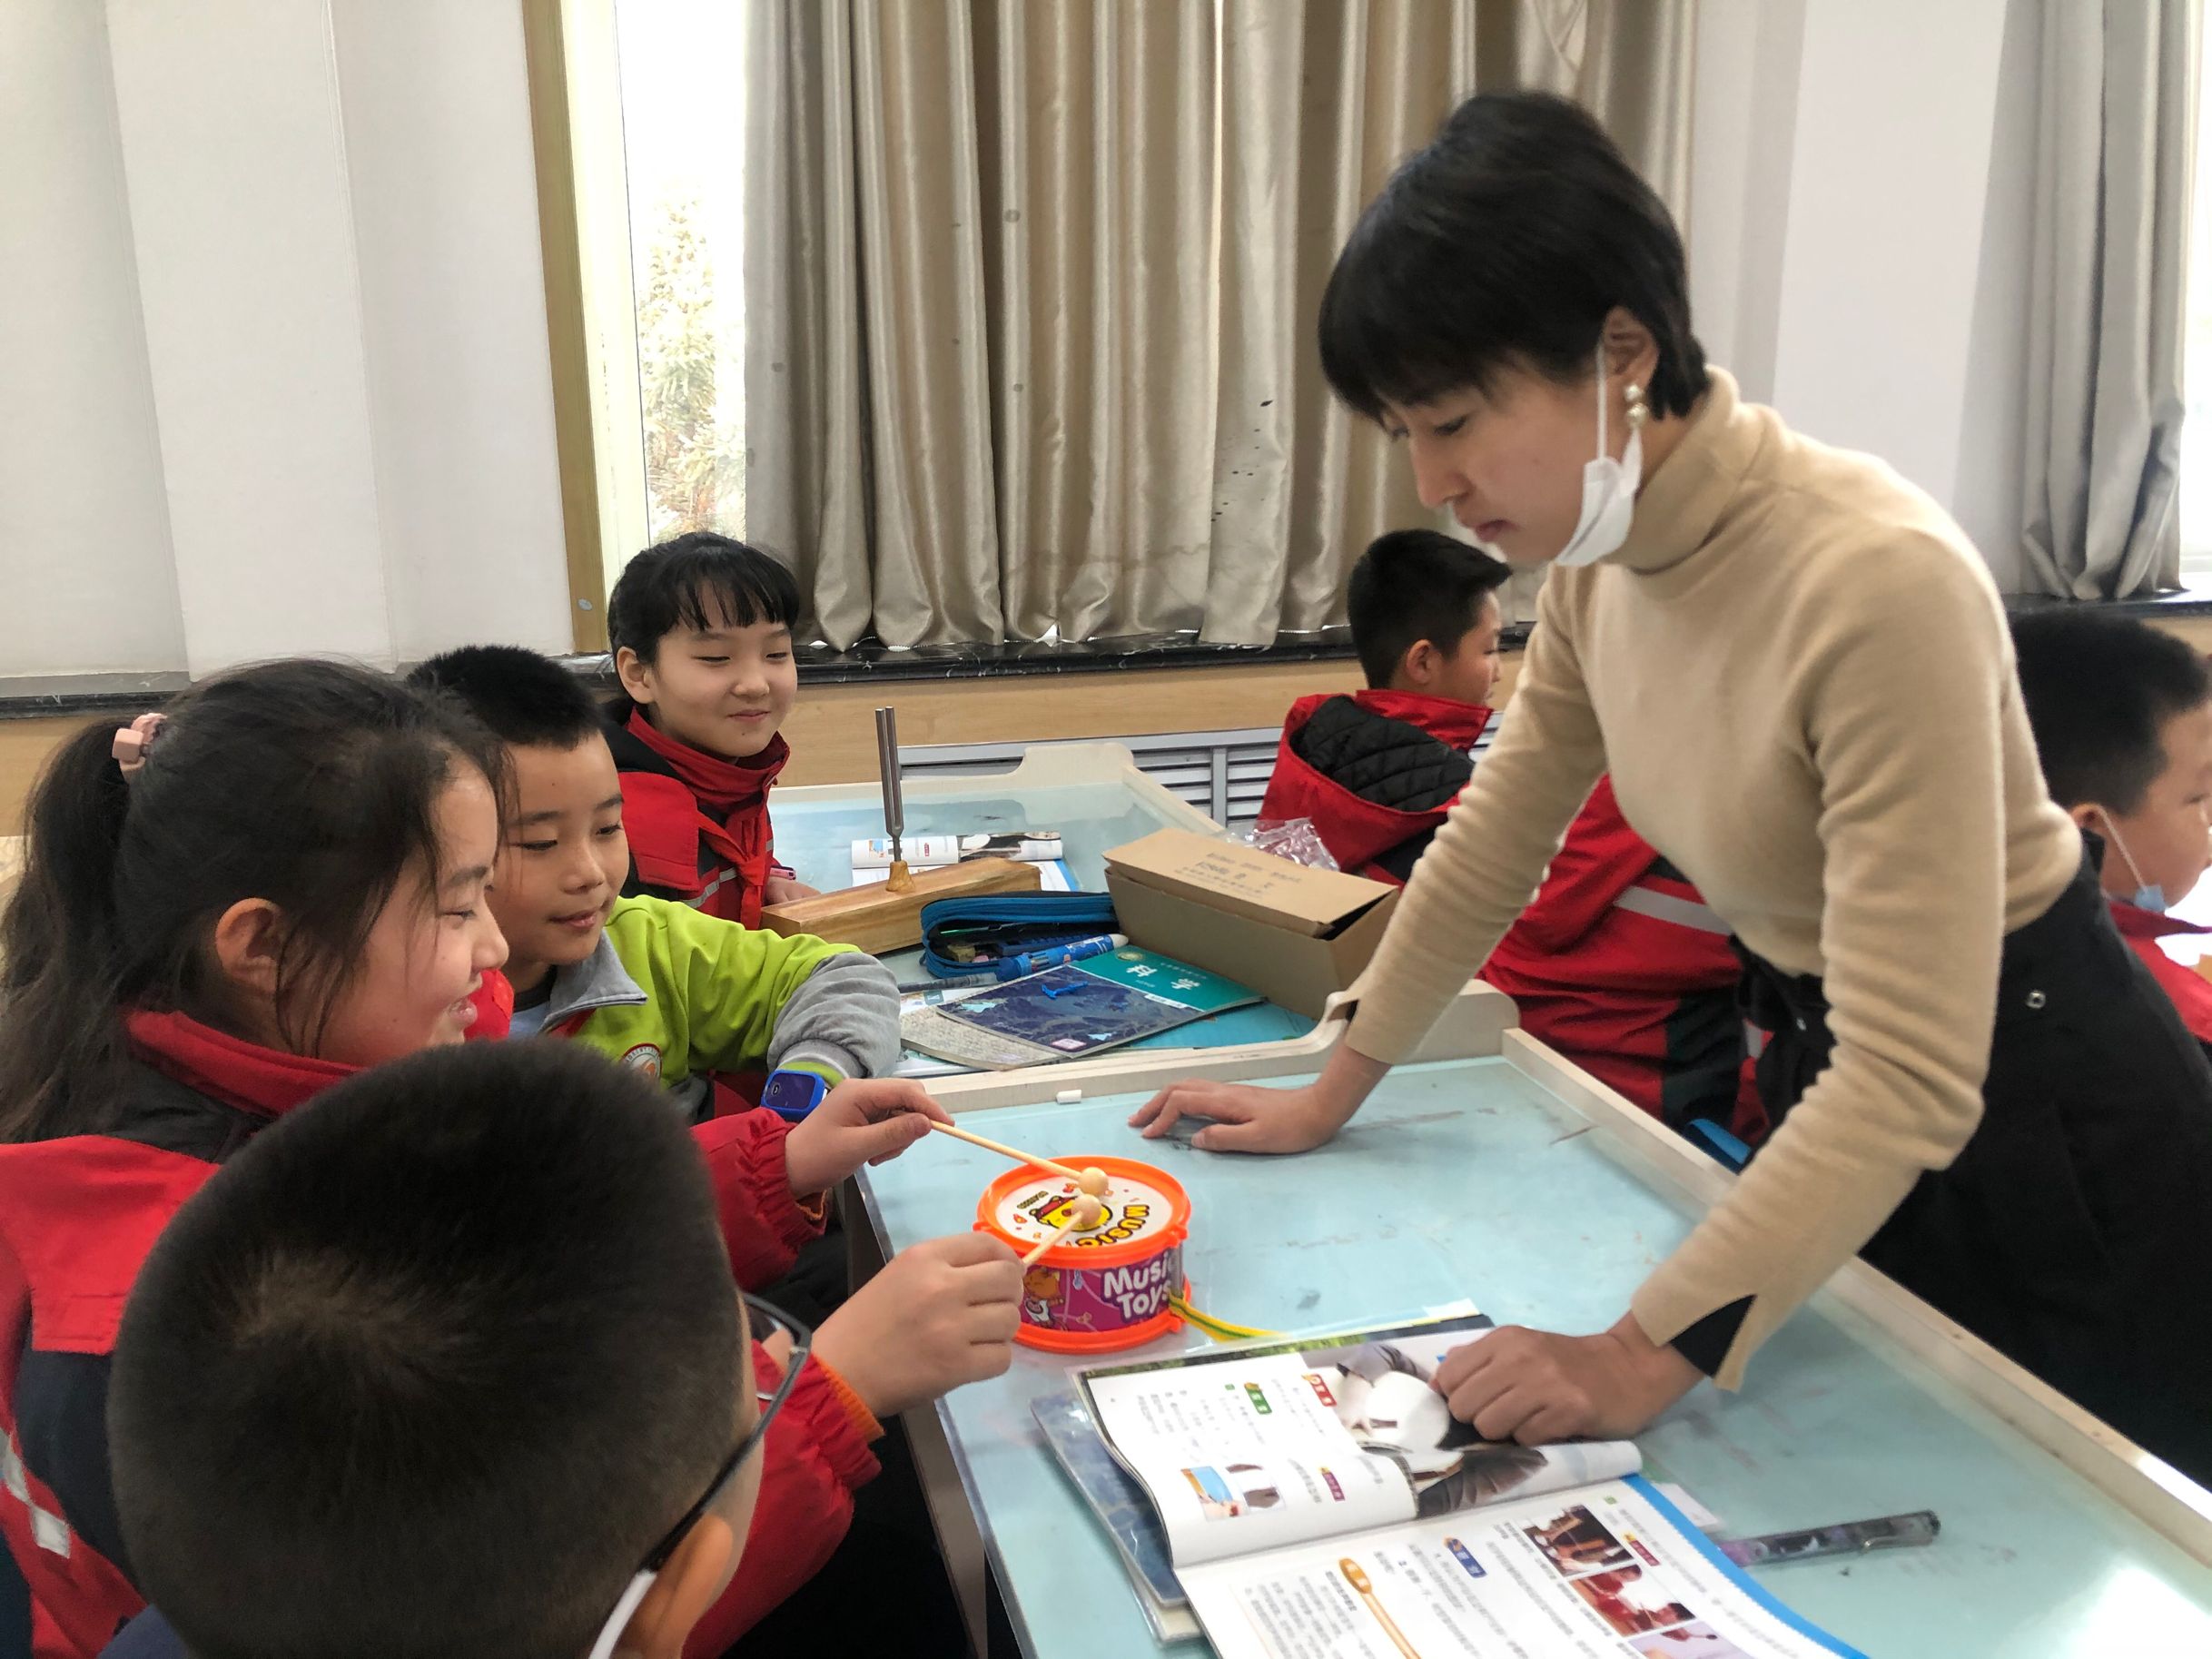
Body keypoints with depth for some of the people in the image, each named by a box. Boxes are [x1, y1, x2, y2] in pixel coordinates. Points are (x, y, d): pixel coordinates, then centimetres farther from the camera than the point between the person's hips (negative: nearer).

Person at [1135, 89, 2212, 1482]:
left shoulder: (1879, 583, -32)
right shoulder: (1602, 557, -9)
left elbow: (1911, 1083, -32)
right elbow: (1493, 843, 3)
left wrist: (1645, 1356, -32)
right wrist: (1331, 1097, 6)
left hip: (2037, 1127, -6)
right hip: (1832, 1084, 7)